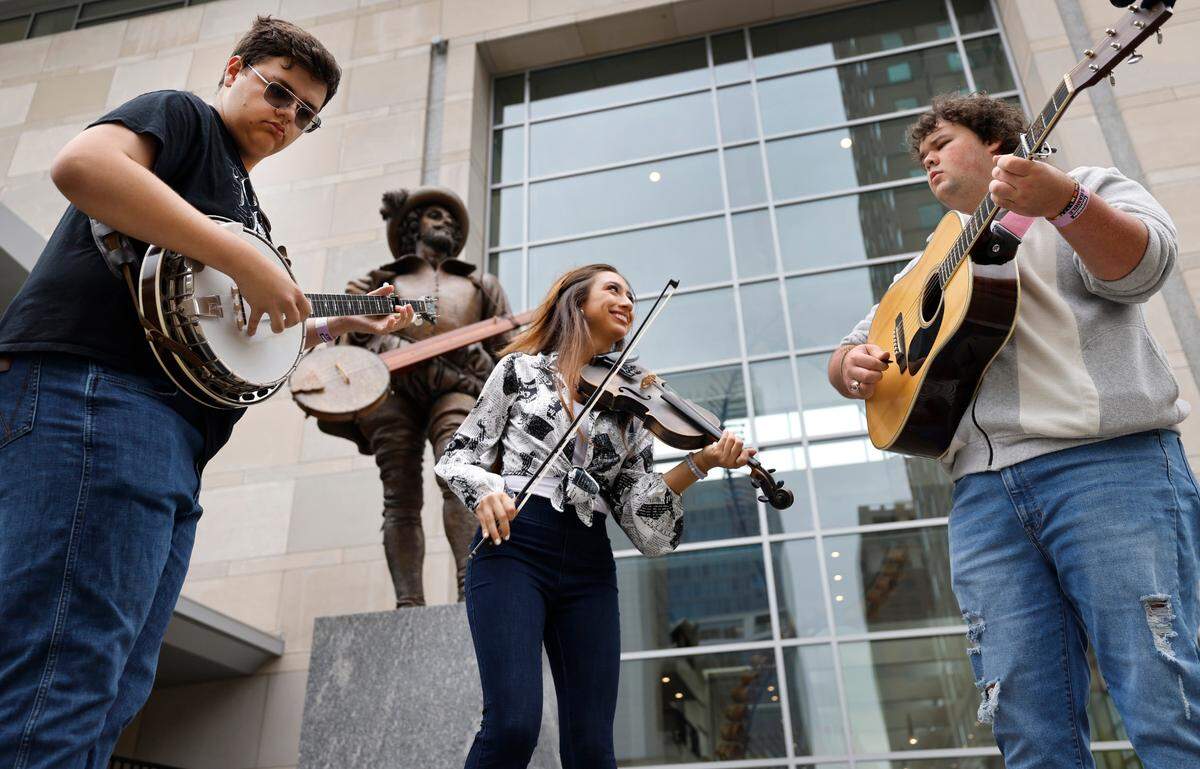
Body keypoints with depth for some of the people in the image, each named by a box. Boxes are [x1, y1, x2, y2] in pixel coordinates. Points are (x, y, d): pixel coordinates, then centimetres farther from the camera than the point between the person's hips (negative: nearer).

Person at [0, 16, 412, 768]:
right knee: (61, 686, -16)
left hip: (173, 441, 10)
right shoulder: (181, 115, 8)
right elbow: (80, 165, -15)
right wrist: (247, 261, -17)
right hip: (94, 395, -10)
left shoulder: (248, 208, 32)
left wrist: (339, 325, 27)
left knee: (113, 693, 8)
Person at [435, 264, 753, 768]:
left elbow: (640, 518, 7)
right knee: (513, 726, -19)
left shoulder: (630, 406, 16)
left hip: (589, 566, 4)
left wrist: (699, 463, -6)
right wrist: (484, 490, -15)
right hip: (513, 546, -3)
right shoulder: (522, 369, 9)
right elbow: (458, 455, 7)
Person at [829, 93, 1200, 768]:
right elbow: (854, 351, 28)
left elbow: (1140, 267, -5)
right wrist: (853, 365, 3)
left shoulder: (1086, 189, 16)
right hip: (983, 490, 5)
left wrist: (1063, 200, -23)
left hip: (1106, 459, -4)